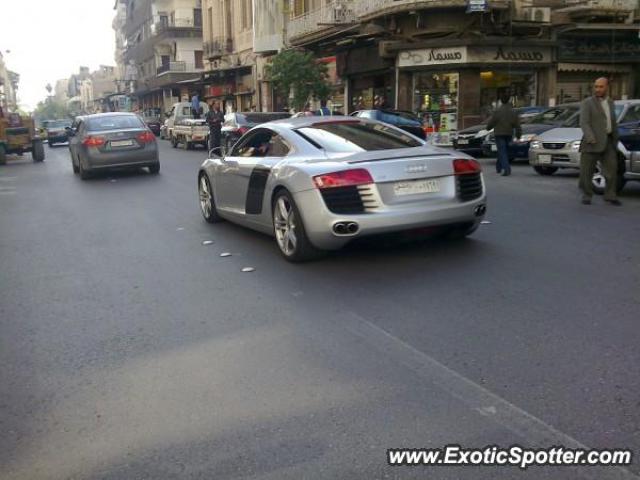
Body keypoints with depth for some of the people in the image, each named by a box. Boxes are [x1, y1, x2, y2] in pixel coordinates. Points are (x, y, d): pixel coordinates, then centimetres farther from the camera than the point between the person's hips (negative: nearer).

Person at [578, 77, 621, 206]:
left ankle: (610, 196, 4)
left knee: (612, 168, -2)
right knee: (587, 170, -1)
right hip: (593, 141, -5)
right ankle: (586, 195, 11)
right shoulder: (587, 103, -3)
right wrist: (590, 139, -26)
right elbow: (584, 122, -13)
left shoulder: (610, 102, 16)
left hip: (608, 141, 5)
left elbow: (613, 122, 21)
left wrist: (615, 139, 17)